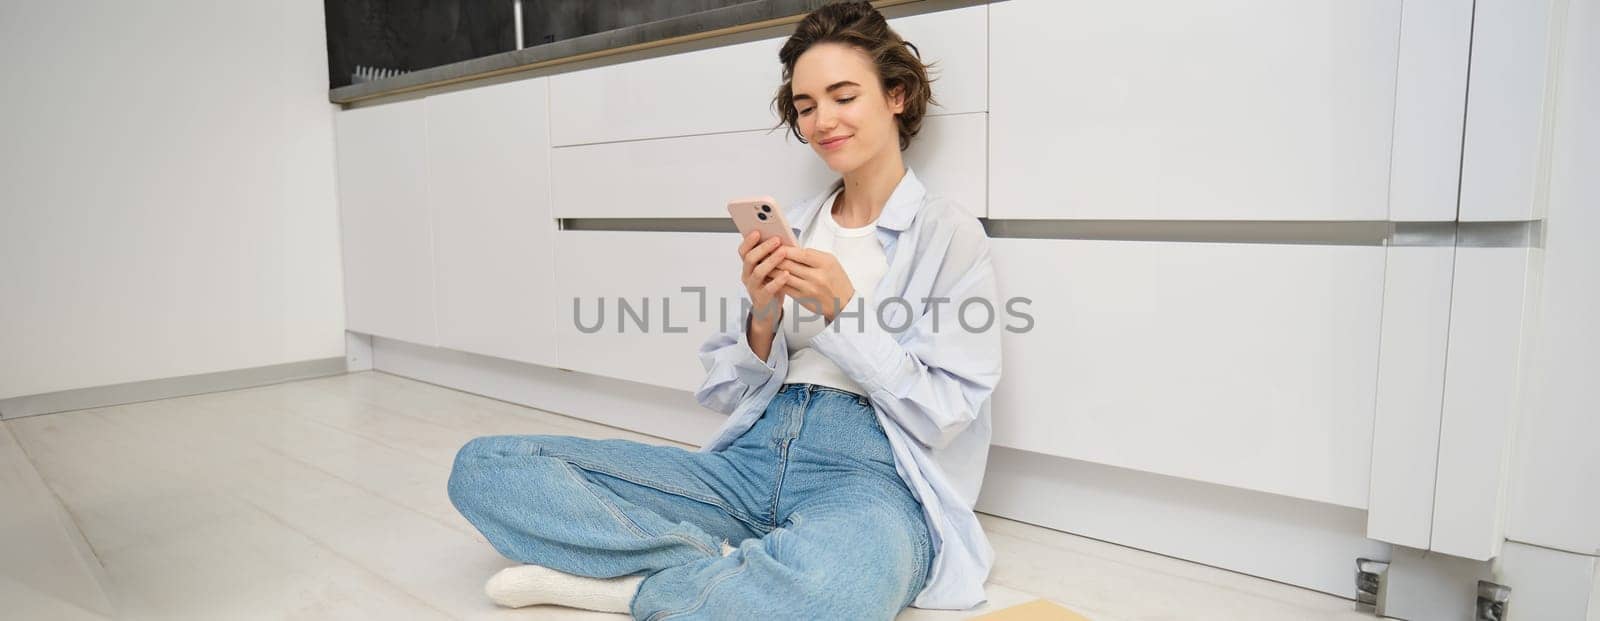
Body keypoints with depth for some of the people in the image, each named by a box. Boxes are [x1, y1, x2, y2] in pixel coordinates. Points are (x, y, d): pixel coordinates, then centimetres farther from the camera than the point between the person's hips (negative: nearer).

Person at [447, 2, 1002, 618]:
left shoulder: (950, 233, 1)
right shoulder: (791, 228, 14)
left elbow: (941, 417, -4)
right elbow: (729, 395, 13)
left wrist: (844, 309, -13)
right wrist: (762, 318, -7)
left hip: (868, 474, -4)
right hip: (754, 458, 5)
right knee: (483, 466, -8)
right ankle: (727, 568, -15)